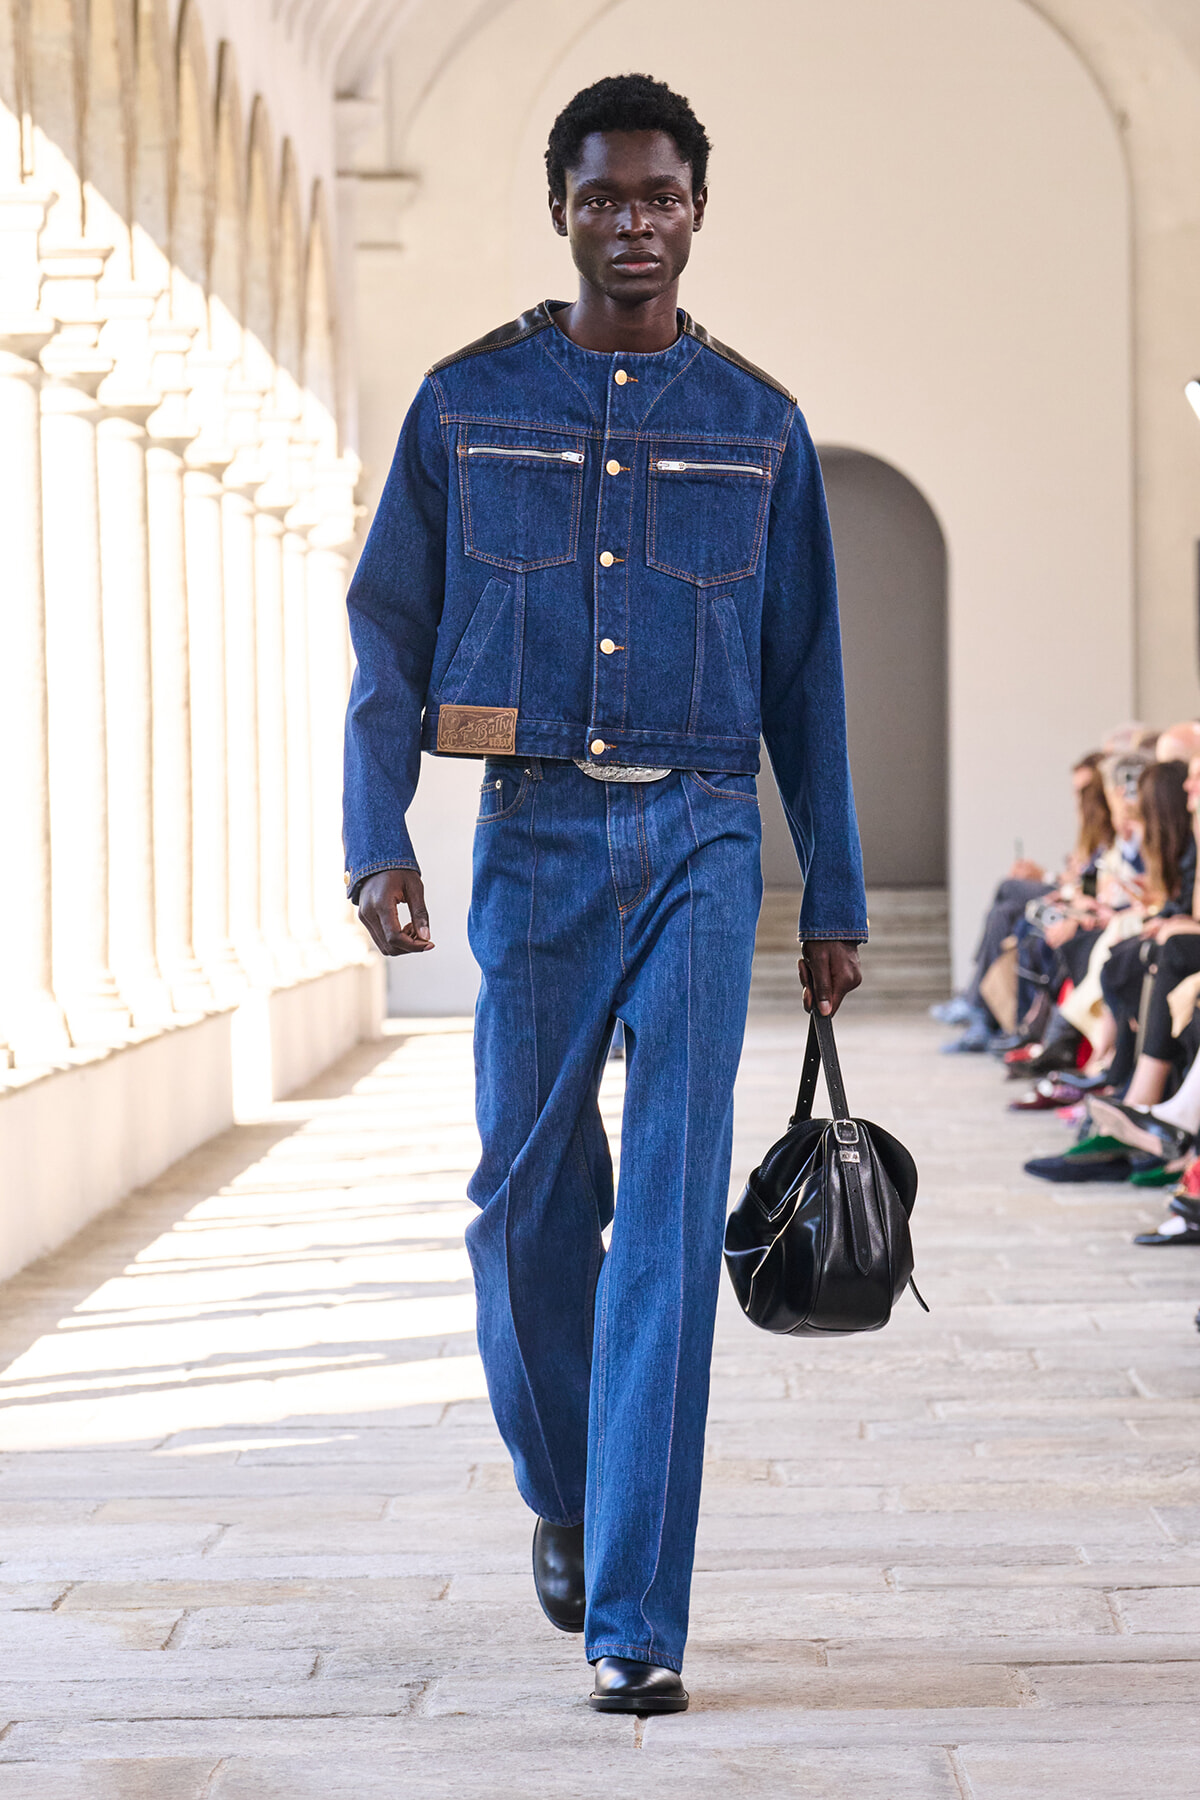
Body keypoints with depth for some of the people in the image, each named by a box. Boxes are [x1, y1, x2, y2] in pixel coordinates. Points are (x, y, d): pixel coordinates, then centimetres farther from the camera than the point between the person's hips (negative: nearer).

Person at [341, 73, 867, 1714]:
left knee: (673, 1214, -8)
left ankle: (633, 1618, -6)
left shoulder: (758, 424, 7)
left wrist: (837, 898, 9)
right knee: (531, 1197, 6)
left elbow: (806, 675, 11)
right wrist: (377, 843, -7)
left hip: (703, 843, 0)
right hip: (537, 835, 1)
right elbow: (391, 636, 6)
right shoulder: (468, 404, 5)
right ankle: (565, 1497, 34)